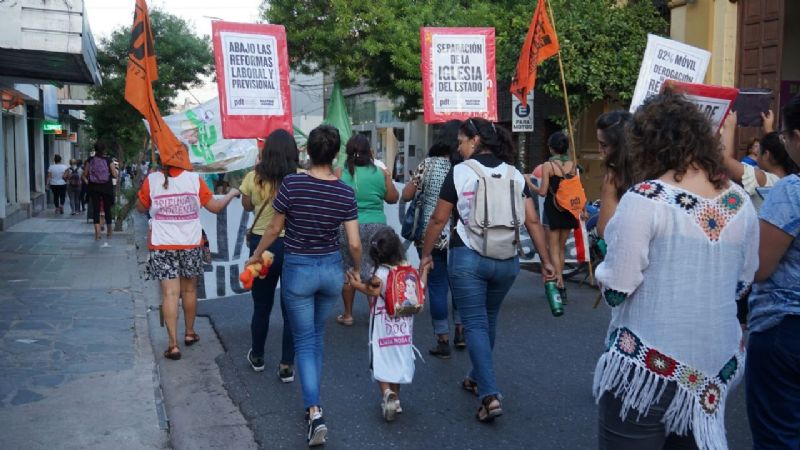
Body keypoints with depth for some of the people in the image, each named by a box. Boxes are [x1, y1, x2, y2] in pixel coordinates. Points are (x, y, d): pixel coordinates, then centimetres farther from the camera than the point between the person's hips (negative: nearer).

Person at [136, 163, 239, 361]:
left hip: (162, 247, -1)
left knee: (170, 293, 0)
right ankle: (190, 333, 33)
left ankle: (173, 345, -3)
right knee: (189, 290, 17)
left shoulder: (152, 180, -7)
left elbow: (141, 208, 7)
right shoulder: (194, 179, -7)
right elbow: (216, 207, -3)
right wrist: (232, 194, 14)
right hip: (191, 245, 1)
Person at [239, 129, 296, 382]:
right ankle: (287, 366, 15)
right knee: (292, 308, 10)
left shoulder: (253, 178, -8)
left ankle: (257, 357, 37)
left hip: (262, 245, 2)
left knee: (261, 306, 19)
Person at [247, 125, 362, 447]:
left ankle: (315, 411, -7)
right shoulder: (346, 192, -8)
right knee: (317, 336, 21)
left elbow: (274, 229, -4)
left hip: (298, 269, -3)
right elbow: (354, 243, -7)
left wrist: (256, 255, 13)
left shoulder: (292, 184, -15)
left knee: (304, 341, 6)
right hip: (331, 269, 3)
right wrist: (358, 270, 13)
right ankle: (313, 400, 33)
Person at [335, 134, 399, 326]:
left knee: (348, 270, 11)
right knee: (373, 270, 8)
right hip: (376, 226, 1)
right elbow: (393, 198, 6)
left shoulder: (340, 173, -6)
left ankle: (348, 314, 19)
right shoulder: (380, 173, -3)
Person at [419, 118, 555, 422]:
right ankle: (478, 378, 35)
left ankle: (490, 395, -9)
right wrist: (546, 261, 7)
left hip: (468, 258, -4)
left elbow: (438, 220, -1)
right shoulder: (514, 174, 6)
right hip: (506, 260, 4)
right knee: (488, 320, 21)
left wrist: (426, 255, 11)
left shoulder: (460, 172, -5)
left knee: (474, 324, 1)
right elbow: (532, 221, 2)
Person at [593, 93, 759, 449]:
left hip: (650, 363, -6)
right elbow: (742, 282, 13)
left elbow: (615, 289, -17)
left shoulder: (644, 199, -17)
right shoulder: (741, 202, 3)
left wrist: (605, 275, 4)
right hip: (719, 361, 6)